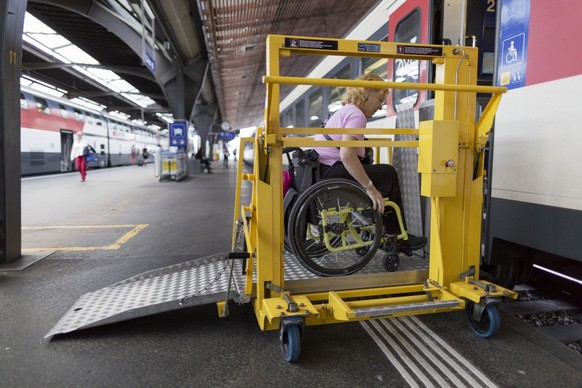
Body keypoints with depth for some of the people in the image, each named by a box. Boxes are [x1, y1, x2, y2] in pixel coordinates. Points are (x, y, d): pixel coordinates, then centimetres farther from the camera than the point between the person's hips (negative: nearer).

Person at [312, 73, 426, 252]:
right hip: (330, 172, -10)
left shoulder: (345, 110, 22)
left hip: (321, 169, 10)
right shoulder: (357, 115, -10)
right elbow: (347, 155, -25)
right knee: (389, 174, -4)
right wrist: (370, 188, -22)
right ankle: (398, 238, 4)